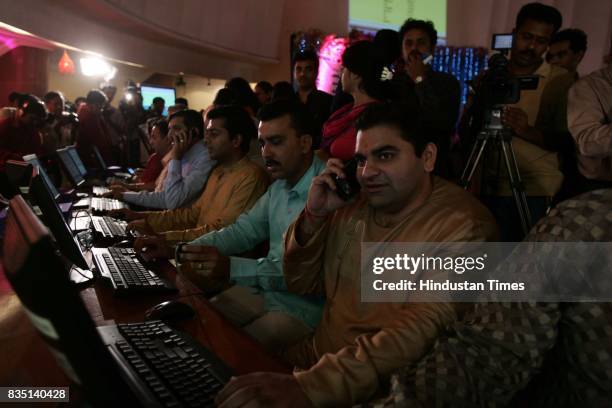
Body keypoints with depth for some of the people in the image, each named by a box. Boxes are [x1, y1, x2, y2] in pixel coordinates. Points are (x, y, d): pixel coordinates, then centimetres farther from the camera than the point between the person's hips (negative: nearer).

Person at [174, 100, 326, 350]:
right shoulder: (279, 186, 10)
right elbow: (242, 231, 10)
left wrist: (232, 268, -34)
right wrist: (181, 250, -4)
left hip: (303, 307, -8)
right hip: (264, 290, 8)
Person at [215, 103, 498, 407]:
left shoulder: (463, 226, -16)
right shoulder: (355, 206, 5)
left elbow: (422, 332, -28)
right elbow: (301, 285, 9)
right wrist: (314, 216, -7)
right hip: (315, 357, 6)